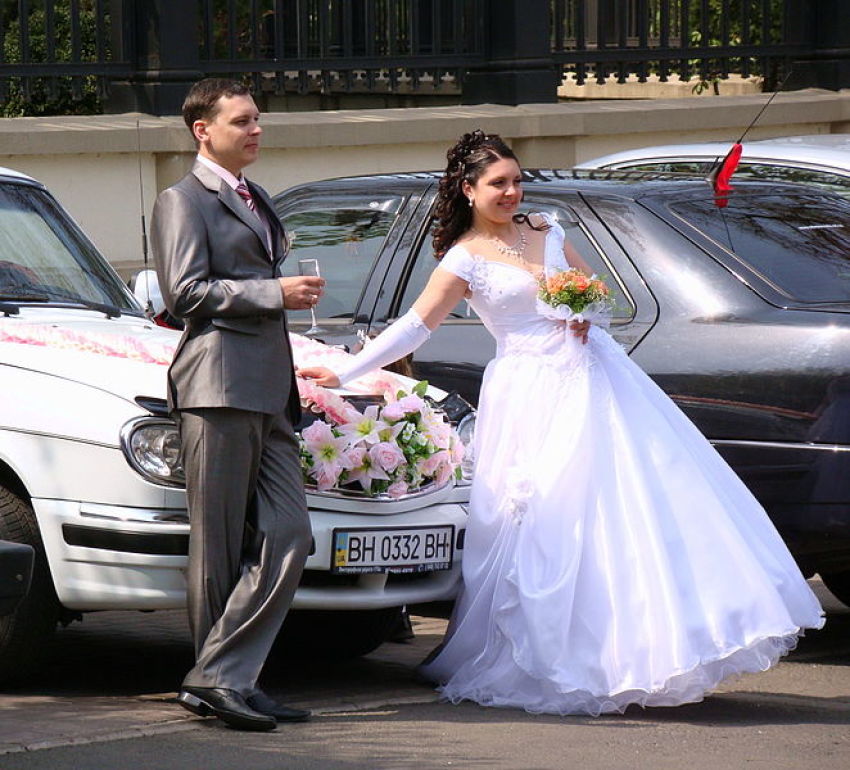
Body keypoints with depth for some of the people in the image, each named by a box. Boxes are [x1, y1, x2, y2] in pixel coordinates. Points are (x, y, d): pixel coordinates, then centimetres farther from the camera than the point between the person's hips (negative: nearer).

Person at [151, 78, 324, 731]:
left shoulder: (258, 202, 26)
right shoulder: (185, 201, -1)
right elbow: (186, 291, -12)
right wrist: (276, 293, -13)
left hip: (269, 392, 8)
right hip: (219, 388, -8)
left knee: (288, 537, -4)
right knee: (220, 547, -6)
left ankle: (223, 680, -4)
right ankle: (217, 679, -2)